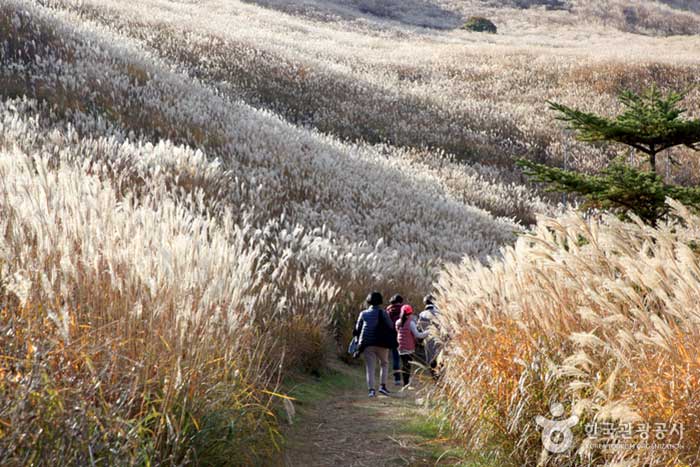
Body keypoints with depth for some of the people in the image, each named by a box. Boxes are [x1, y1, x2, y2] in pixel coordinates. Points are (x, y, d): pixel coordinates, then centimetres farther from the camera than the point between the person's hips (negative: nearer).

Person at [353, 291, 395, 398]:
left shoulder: (363, 314, 6)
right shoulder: (383, 313, -1)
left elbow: (357, 329, 9)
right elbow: (390, 328, -4)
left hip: (367, 344, 1)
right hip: (382, 344, -1)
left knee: (370, 367, 3)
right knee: (384, 363, 18)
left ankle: (371, 389, -10)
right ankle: (383, 385, 6)